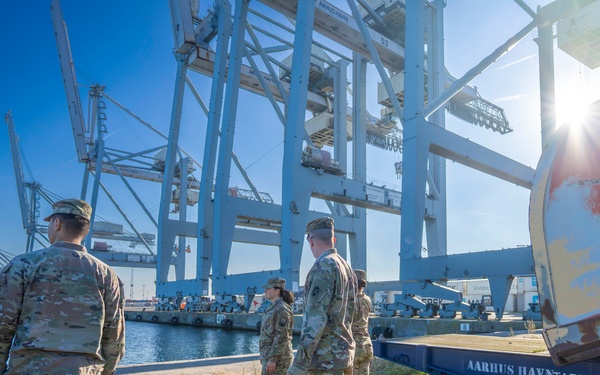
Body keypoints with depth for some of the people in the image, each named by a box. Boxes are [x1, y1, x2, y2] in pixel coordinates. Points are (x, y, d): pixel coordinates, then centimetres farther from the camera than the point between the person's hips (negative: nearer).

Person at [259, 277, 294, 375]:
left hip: (277, 357, -10)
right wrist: (264, 354, 22)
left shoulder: (282, 309, -17)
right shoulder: (273, 308, 14)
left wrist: (273, 359, -24)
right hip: (271, 355, 10)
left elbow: (282, 337, -22)